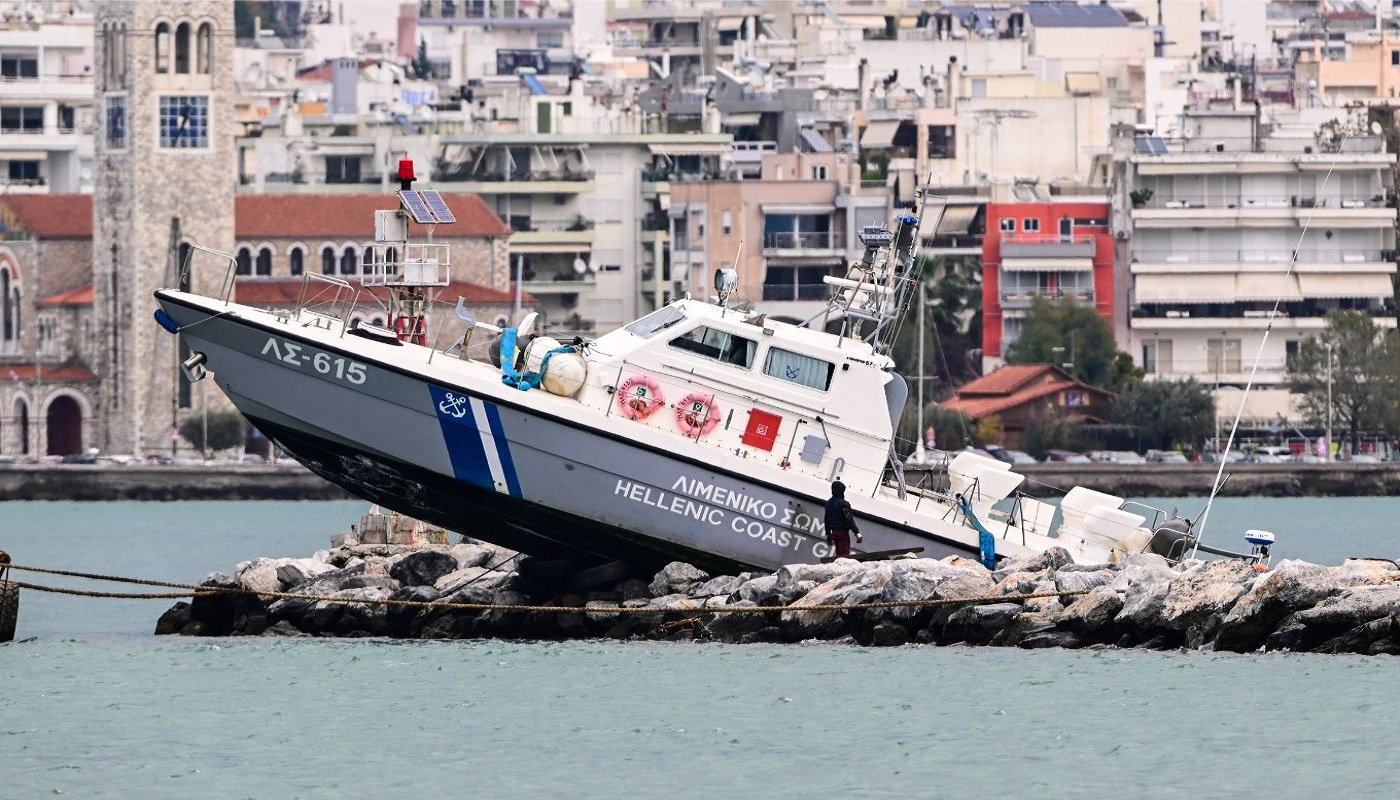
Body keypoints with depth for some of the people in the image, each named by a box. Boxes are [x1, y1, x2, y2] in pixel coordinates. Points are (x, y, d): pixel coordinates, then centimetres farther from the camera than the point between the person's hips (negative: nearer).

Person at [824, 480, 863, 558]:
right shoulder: (843, 503, -13)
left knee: (839, 553, 15)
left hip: (834, 532, 8)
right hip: (843, 532, -8)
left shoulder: (828, 503, 11)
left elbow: (827, 520, 18)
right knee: (844, 553, -10)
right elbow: (849, 519, -18)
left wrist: (828, 534, 26)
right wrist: (857, 532, -15)